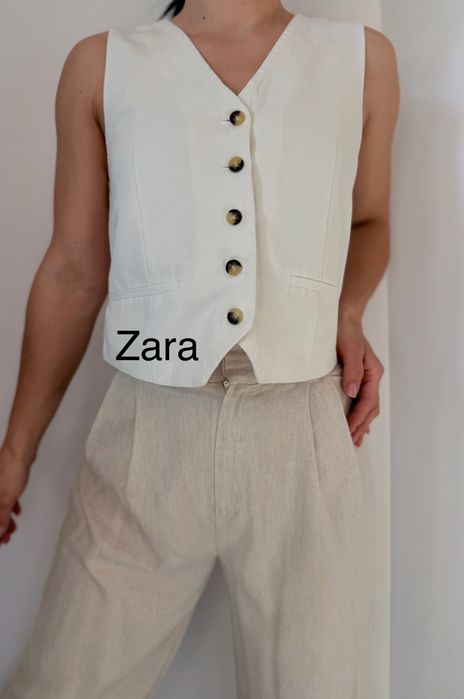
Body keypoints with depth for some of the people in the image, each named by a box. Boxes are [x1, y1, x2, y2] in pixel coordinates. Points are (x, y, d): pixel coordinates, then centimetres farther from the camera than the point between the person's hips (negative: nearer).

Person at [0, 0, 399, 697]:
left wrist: (347, 313, 0)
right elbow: (74, 272, 9)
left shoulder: (363, 57, 10)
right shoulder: (101, 65, 8)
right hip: (147, 436, 0)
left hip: (306, 436, 1)